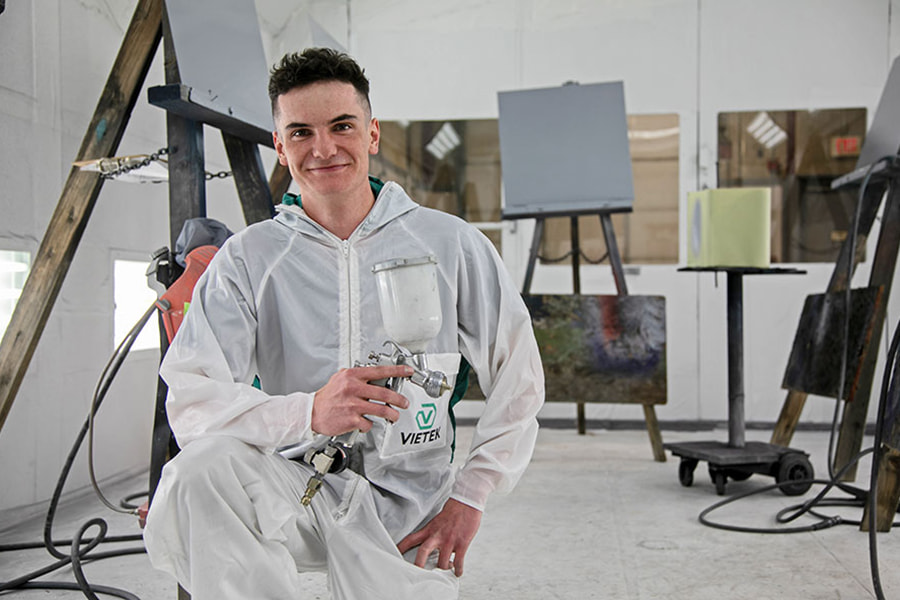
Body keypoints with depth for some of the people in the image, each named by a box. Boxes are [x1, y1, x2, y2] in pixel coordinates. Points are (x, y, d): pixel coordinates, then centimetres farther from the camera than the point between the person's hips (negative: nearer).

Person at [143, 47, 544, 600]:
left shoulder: (451, 245, 3)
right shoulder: (247, 259, 1)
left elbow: (518, 380, 7)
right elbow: (191, 402, -9)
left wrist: (468, 497, -1)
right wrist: (308, 412, -27)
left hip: (406, 500, 1)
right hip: (293, 485, -1)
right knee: (202, 469, -31)